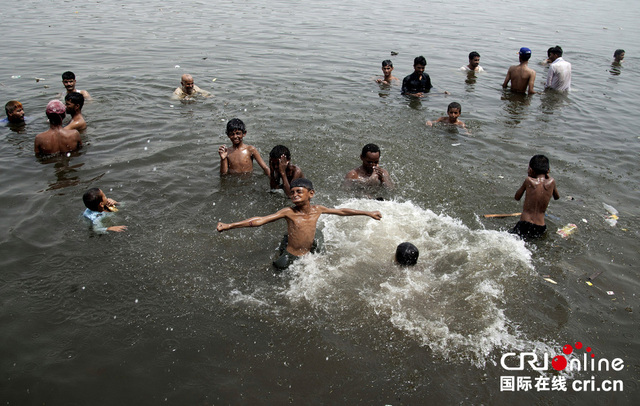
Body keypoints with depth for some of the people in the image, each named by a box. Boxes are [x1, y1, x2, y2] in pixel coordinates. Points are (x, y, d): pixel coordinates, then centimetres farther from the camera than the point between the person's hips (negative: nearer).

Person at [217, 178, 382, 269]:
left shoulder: (317, 210, -7)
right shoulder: (289, 212, -19)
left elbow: (342, 211, 7)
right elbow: (258, 221, -24)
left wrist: (368, 213, 15)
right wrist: (229, 226, -32)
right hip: (289, 257, -4)